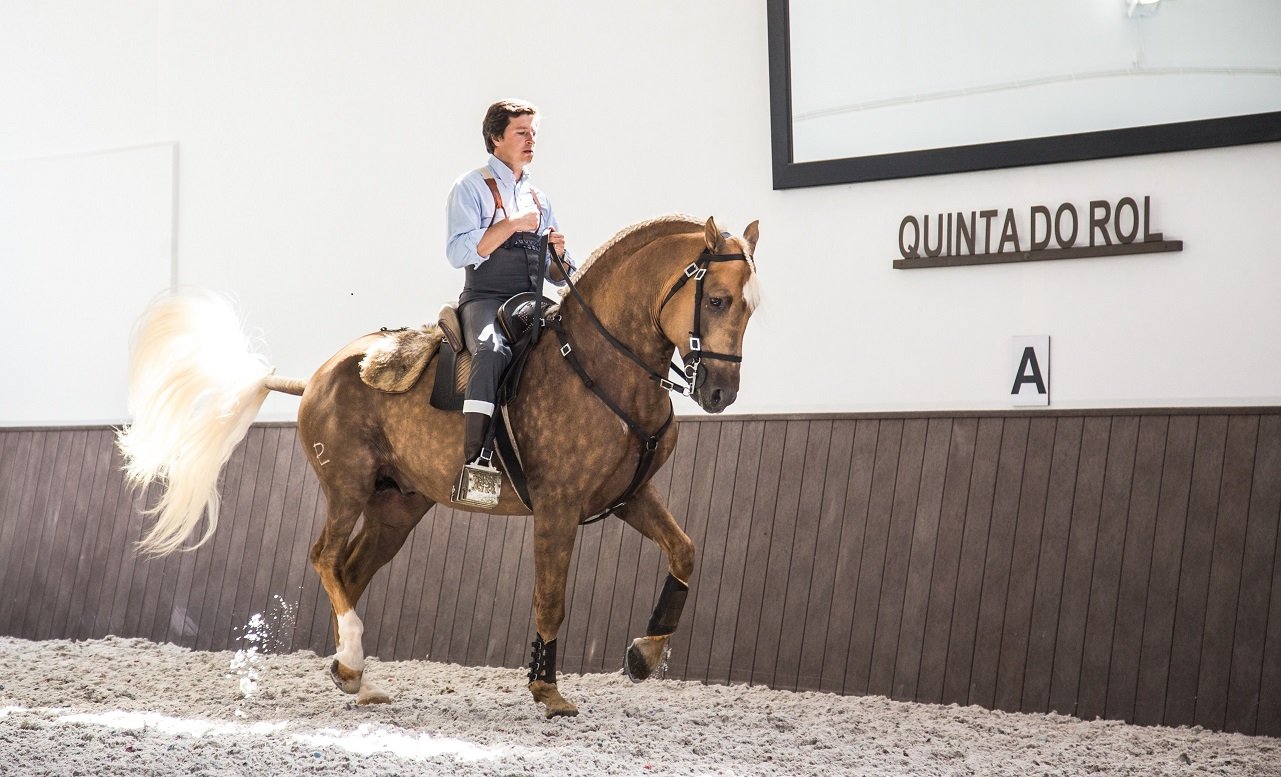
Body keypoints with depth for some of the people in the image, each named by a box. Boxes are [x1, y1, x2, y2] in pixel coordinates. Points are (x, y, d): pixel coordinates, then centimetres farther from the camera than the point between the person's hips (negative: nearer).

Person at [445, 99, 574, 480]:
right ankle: (475, 461, -45)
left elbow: (557, 276, 25)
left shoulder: (539, 198, 23)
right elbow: (459, 252, -9)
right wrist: (512, 224, -13)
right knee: (493, 349, -37)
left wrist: (559, 256, 1)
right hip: (485, 299, -6)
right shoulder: (472, 187, 6)